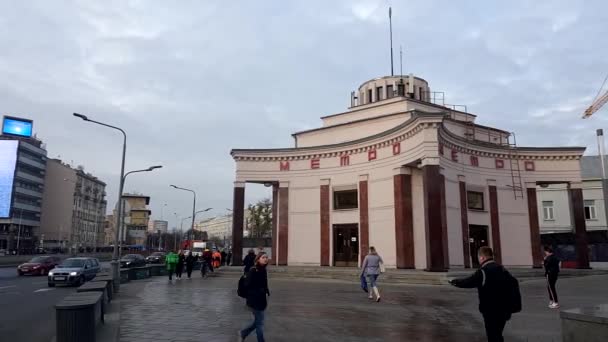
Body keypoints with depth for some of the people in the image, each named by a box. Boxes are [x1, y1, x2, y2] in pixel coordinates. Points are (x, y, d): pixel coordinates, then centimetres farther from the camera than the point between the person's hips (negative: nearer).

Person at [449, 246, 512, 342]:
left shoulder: (483, 272, -17)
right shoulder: (502, 269, 7)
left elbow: (467, 282, -12)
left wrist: (454, 282, 7)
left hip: (491, 312, -8)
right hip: (503, 311, 8)